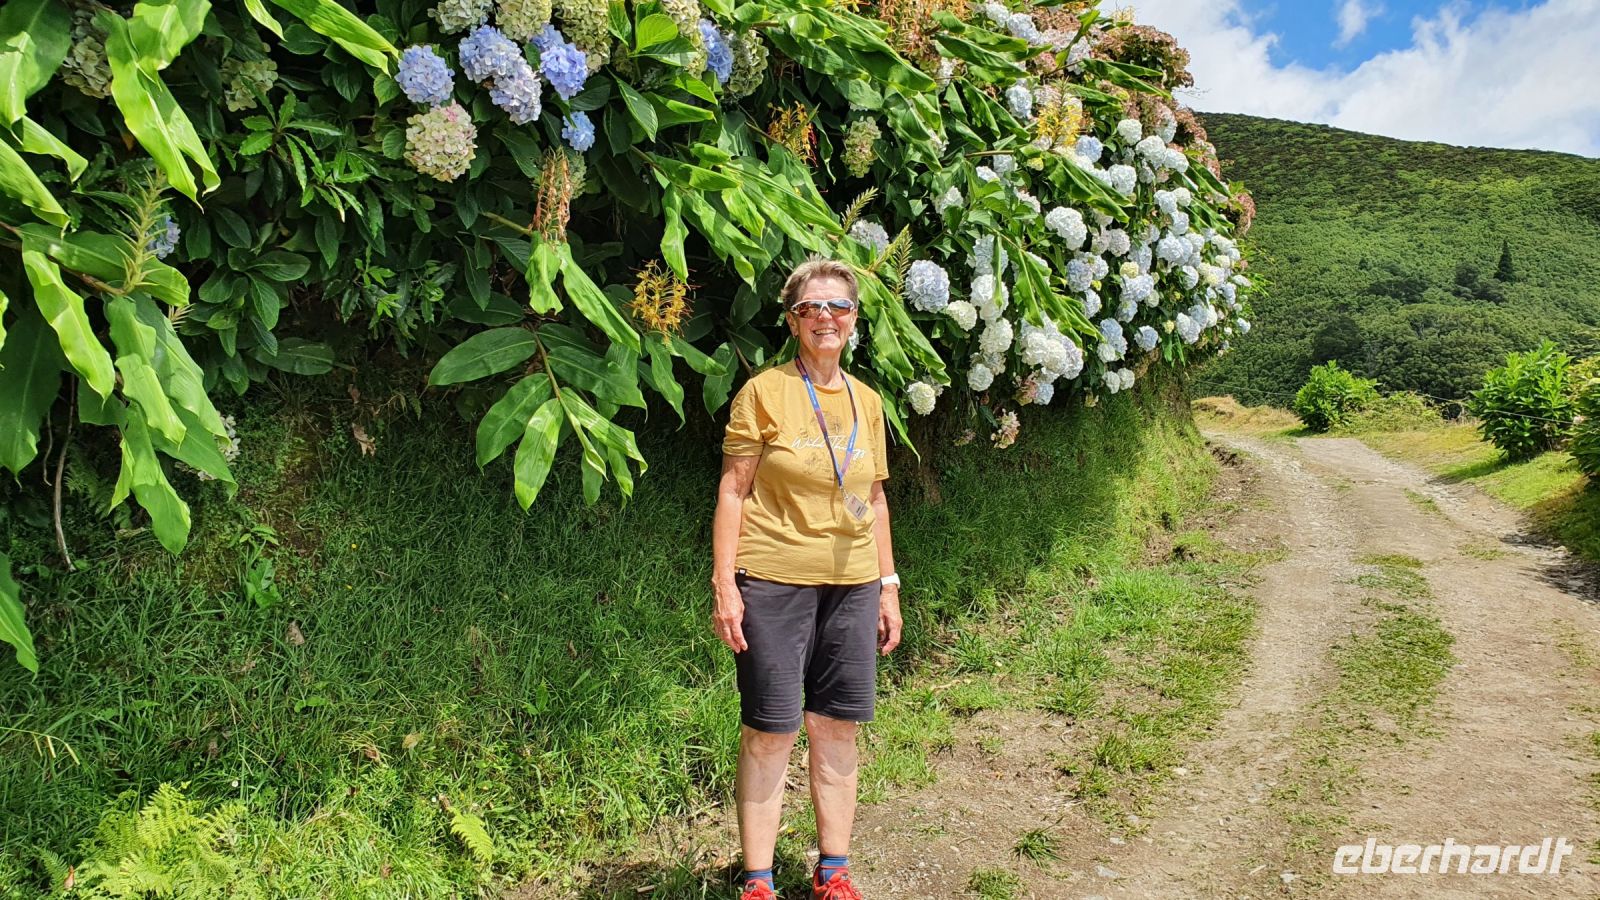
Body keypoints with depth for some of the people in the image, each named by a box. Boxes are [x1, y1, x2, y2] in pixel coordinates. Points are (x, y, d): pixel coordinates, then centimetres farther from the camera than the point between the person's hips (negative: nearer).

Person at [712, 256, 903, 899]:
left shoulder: (866, 402, 12)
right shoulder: (764, 393, -3)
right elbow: (733, 492, -5)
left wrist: (888, 587, 14)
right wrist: (724, 585, -11)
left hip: (852, 585, 5)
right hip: (774, 582, -4)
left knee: (837, 727, 9)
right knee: (769, 730, 1)